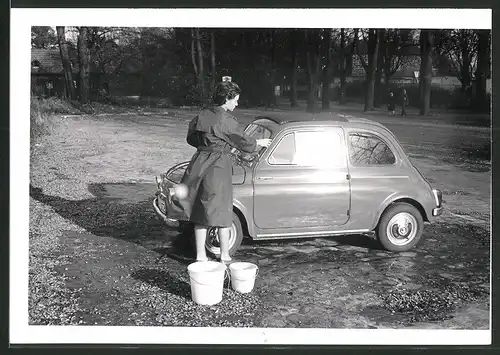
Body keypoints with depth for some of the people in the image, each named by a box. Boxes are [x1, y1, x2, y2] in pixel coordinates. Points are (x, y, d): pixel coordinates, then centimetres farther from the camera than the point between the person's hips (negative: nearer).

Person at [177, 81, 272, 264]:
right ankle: (225, 256, 15)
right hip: (218, 166, -6)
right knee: (222, 211, 6)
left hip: (199, 163, 7)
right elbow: (244, 142, -5)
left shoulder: (202, 115, 7)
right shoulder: (226, 120, -13)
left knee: (200, 213, 12)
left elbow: (191, 138, 18)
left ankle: (200, 256, 17)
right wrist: (259, 143, 13)